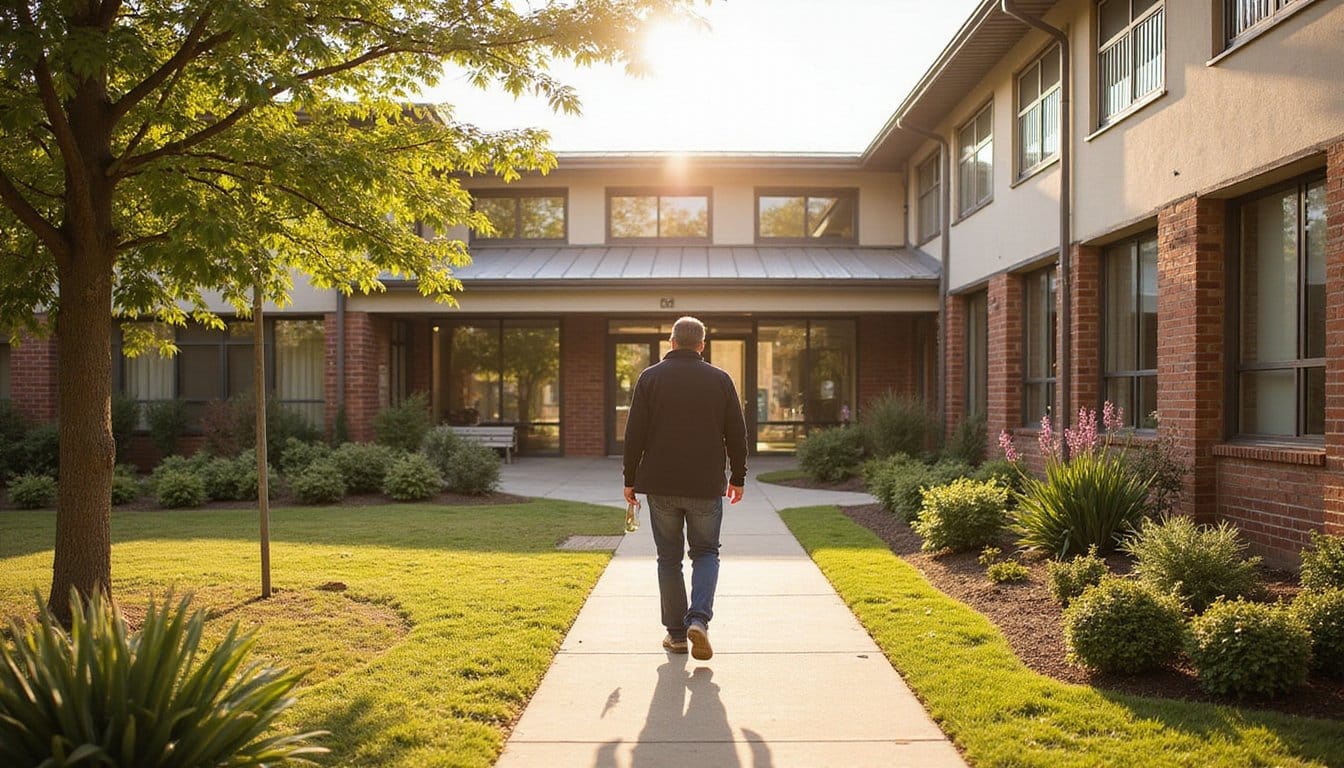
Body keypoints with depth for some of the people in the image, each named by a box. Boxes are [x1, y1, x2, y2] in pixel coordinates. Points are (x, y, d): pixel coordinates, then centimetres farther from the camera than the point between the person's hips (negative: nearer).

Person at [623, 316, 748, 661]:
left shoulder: (650, 377, 0)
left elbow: (634, 434, -2)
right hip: (706, 486, 0)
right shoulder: (720, 380, 2)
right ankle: (699, 618, -7)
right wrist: (737, 478, 14)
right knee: (706, 552, 13)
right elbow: (737, 434, 4)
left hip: (660, 485, 0)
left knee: (669, 557, 11)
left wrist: (631, 479, 6)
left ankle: (676, 633, 13)